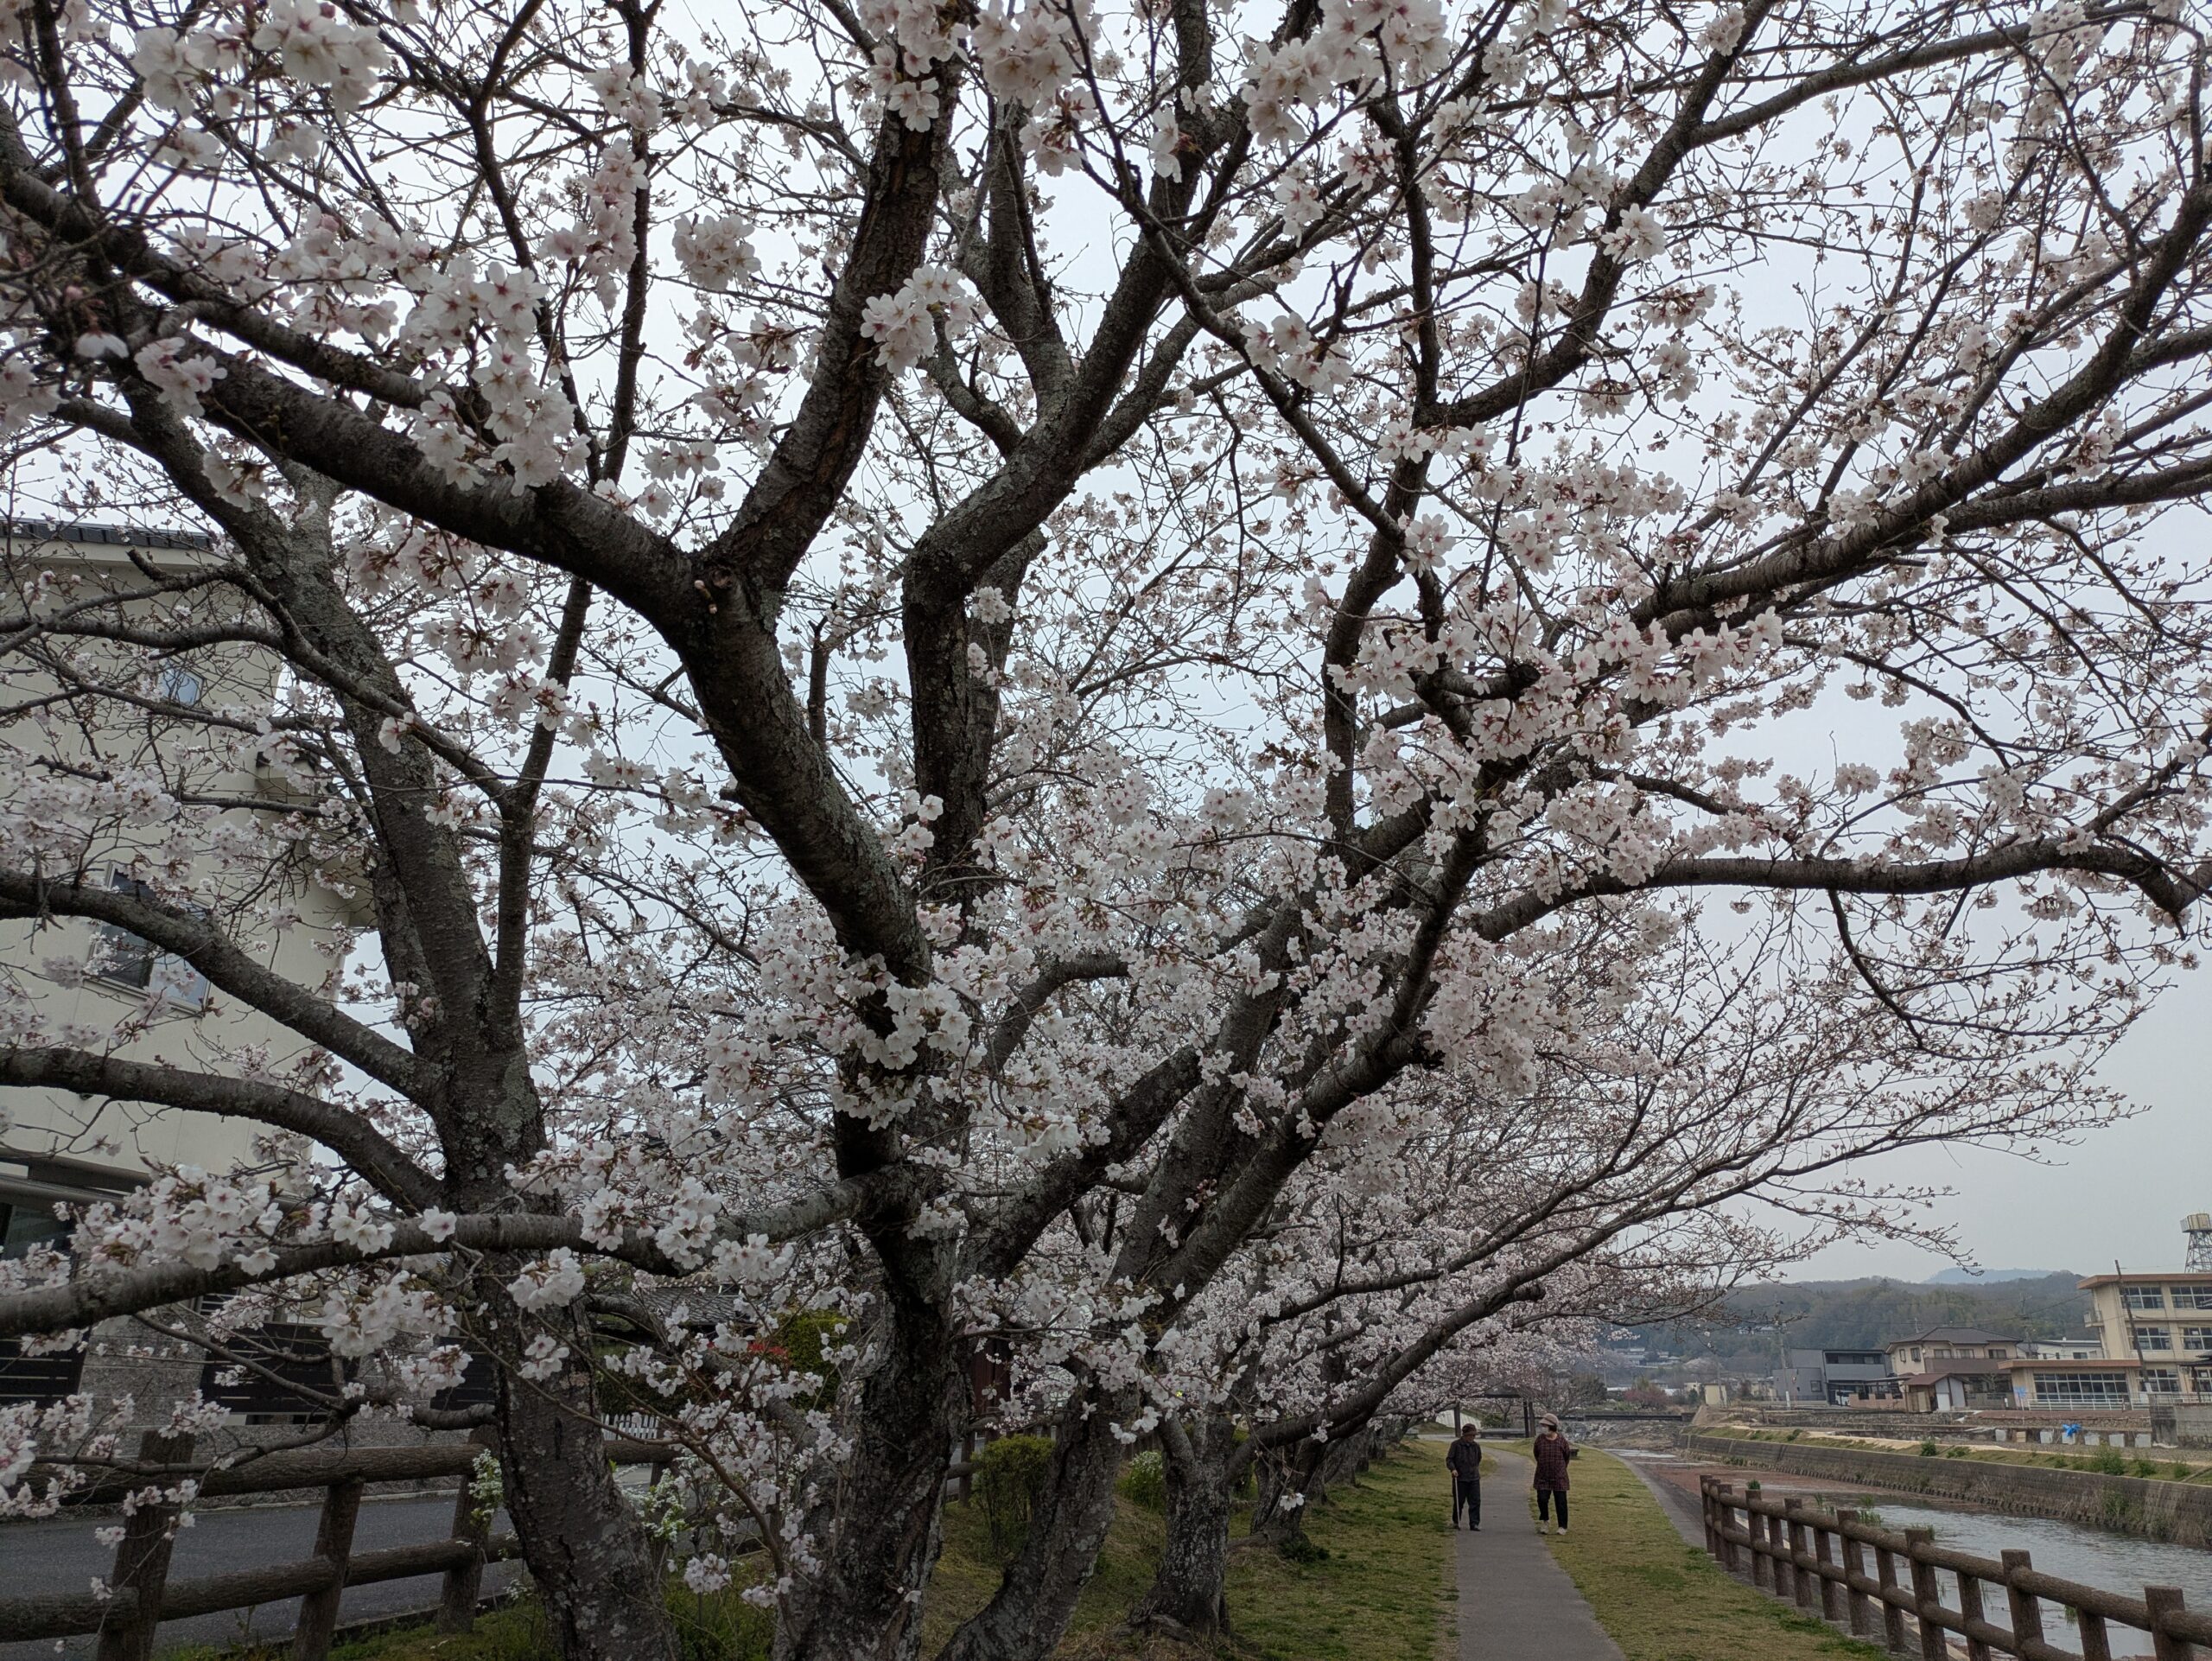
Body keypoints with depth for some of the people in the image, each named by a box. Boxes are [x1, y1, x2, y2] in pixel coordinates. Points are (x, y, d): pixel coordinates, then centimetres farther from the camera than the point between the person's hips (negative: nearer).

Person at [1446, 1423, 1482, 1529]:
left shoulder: (1476, 1446, 7)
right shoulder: (1456, 1445, -6)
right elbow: (1449, 1459, -5)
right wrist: (1453, 1469, -19)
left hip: (1474, 1478, 3)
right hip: (1460, 1478, -3)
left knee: (1475, 1501, -4)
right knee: (1459, 1502, 5)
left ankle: (1474, 1524, 2)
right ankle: (1456, 1522, 21)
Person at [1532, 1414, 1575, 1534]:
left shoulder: (1562, 1441, -9)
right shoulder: (1540, 1439, -6)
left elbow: (1567, 1455, 9)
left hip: (1559, 1476, -1)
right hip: (1543, 1476, 1)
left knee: (1561, 1502, 3)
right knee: (1542, 1499, -5)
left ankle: (1563, 1527, 16)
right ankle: (1545, 1521, 20)